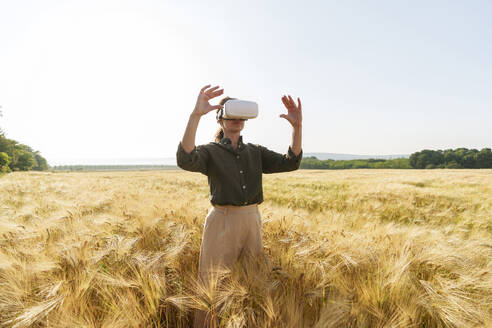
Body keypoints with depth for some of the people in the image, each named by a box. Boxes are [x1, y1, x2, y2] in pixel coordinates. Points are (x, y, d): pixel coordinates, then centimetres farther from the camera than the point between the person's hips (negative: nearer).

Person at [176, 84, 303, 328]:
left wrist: (297, 126, -15)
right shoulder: (210, 151, -2)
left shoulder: (255, 152, 11)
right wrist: (196, 114, -36)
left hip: (253, 220, 5)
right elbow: (185, 160, -25)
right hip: (222, 222, -4)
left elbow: (290, 162, 0)